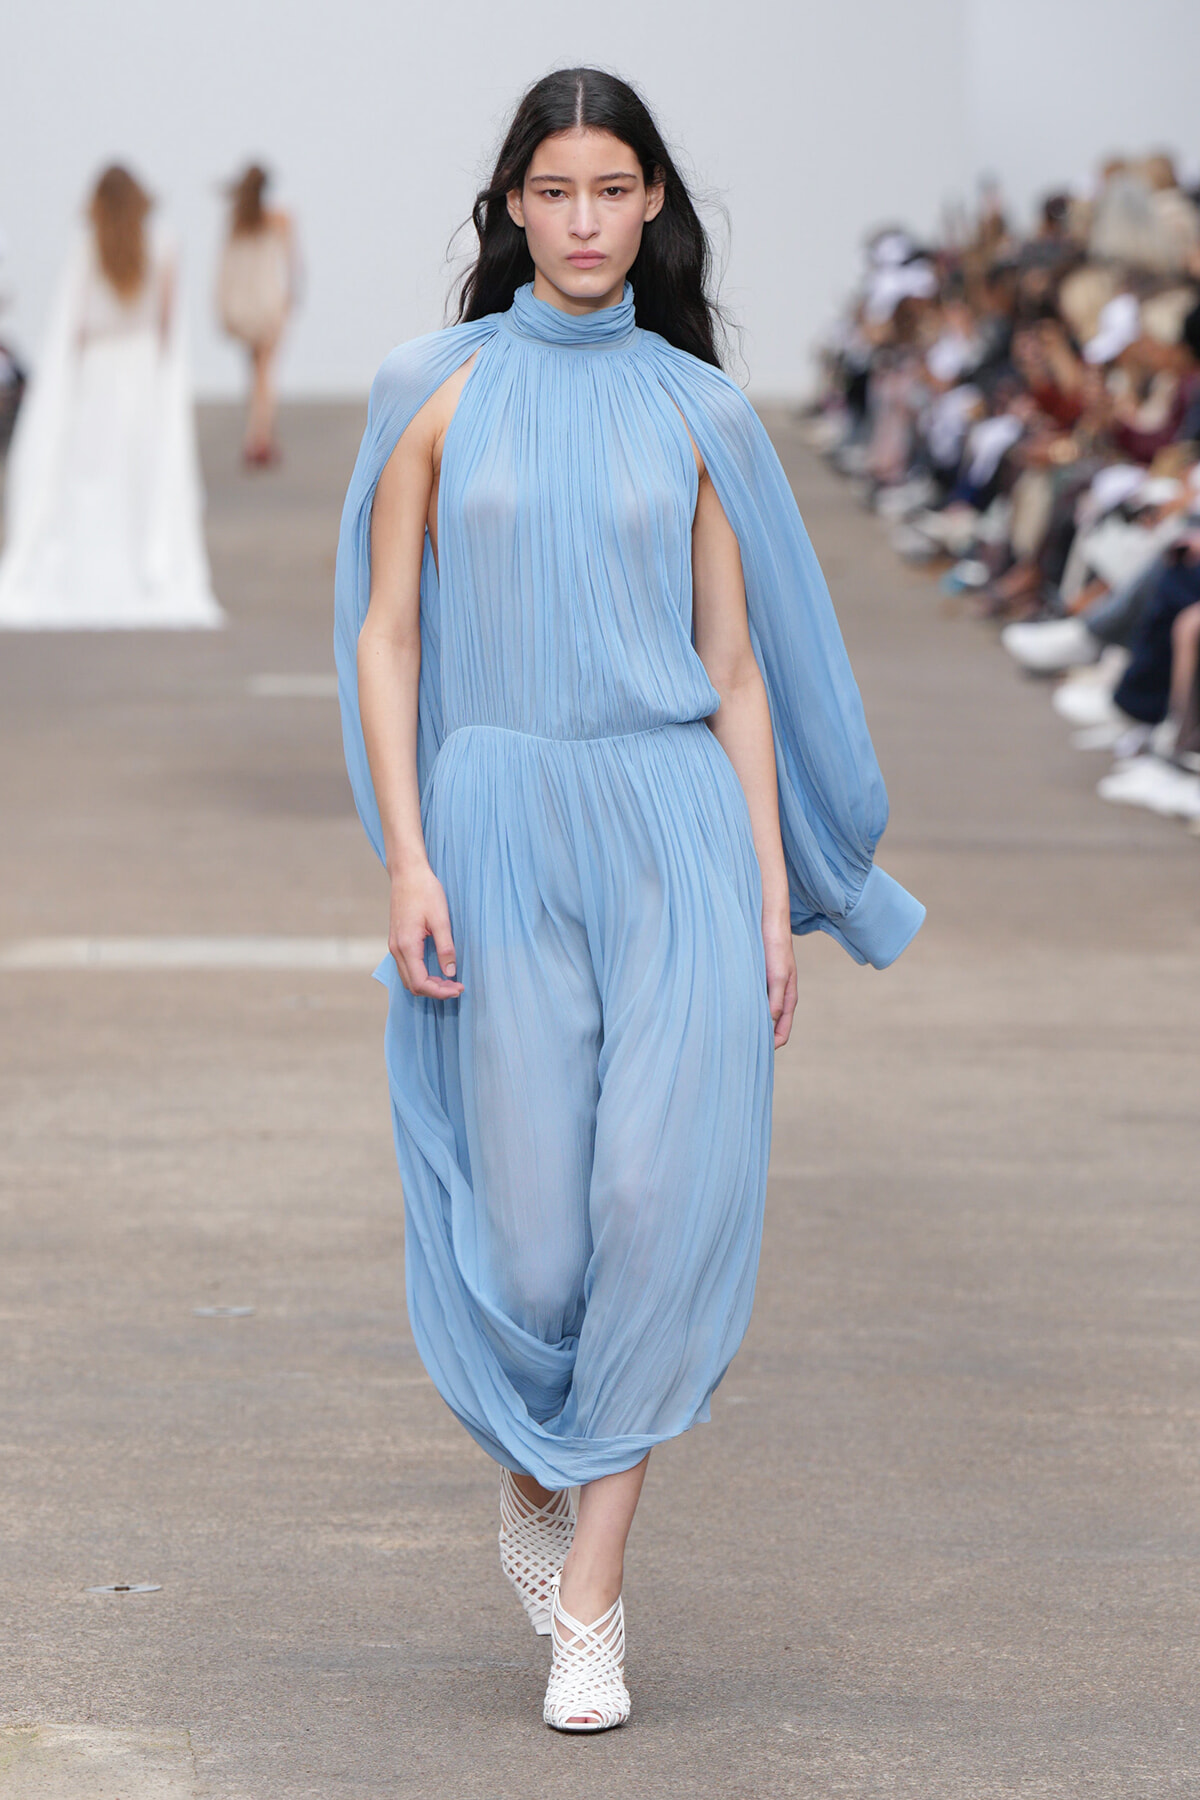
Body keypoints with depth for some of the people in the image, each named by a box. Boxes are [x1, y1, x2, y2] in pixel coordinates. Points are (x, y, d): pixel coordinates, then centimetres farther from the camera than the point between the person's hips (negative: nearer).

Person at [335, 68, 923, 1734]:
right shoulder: (437, 389, 6)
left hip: (677, 818, 1)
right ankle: (535, 1470, 30)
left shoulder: (695, 410, 9)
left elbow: (735, 666, 10)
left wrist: (774, 895, 3)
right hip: (501, 819, -1)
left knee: (667, 1186, -12)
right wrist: (406, 858, -7)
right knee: (531, 1210, -3)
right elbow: (387, 635, 4)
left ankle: (590, 1597, -4)